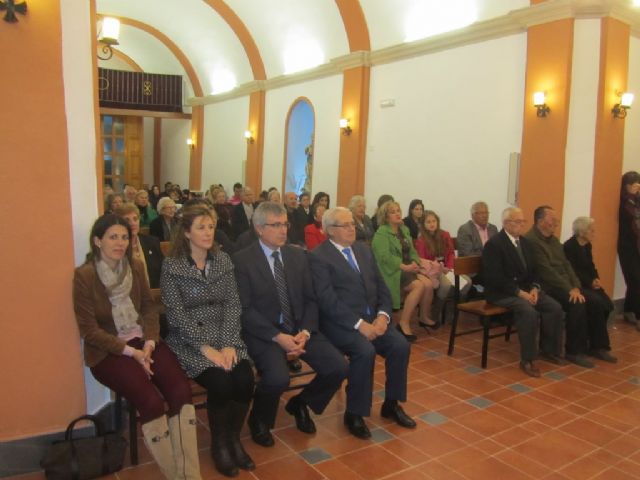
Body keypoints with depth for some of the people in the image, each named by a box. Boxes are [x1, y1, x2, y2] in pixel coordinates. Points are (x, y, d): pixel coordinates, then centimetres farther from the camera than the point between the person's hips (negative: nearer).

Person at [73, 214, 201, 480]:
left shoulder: (136, 267, 9)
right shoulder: (84, 275, -6)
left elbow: (149, 307, 10)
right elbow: (89, 329, -8)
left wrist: (149, 343, -9)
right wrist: (129, 351, -16)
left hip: (143, 341, 4)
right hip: (108, 350, -4)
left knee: (182, 391, -22)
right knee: (151, 400, -28)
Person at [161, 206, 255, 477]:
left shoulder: (223, 260, 6)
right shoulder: (171, 266, -5)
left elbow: (232, 305, 1)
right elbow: (176, 315, -11)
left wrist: (228, 344, -13)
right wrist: (206, 348, -20)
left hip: (224, 337, 4)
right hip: (188, 341, -3)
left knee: (245, 378, -21)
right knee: (220, 382, -26)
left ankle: (234, 438, 5)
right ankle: (219, 444, 2)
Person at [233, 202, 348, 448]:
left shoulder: (298, 255, 9)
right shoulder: (242, 260, -7)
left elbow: (310, 299, 7)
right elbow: (245, 309, -12)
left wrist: (305, 332, -10)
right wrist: (278, 336, -20)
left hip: (299, 328, 5)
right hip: (263, 331, -5)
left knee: (338, 367, -13)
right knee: (278, 377, -31)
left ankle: (300, 403, 18)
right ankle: (259, 420, 5)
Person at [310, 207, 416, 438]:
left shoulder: (364, 249, 13)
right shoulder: (318, 257, -8)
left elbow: (381, 287, 11)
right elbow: (328, 300, -17)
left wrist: (383, 315, -7)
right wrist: (359, 324, -22)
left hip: (372, 319, 7)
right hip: (341, 323, -6)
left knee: (400, 345, -14)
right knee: (365, 351, -29)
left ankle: (391, 404, 9)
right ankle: (354, 413, -8)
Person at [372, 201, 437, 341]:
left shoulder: (404, 230, 16)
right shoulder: (381, 233, -8)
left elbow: (412, 251, 15)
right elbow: (384, 256, -19)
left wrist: (417, 263, -6)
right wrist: (404, 267, -24)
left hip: (408, 268, 7)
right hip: (393, 271, -7)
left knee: (428, 284, -18)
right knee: (419, 286, -28)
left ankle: (424, 317, 5)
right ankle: (404, 323, -21)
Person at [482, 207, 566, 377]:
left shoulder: (525, 242, 13)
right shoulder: (493, 244, -13)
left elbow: (533, 270, 15)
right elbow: (495, 277, -19)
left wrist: (534, 288, -5)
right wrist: (519, 292, -22)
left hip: (525, 289, 8)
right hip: (502, 292, -8)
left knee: (555, 307, -10)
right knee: (529, 312, -31)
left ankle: (548, 350, 8)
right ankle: (527, 360, -18)